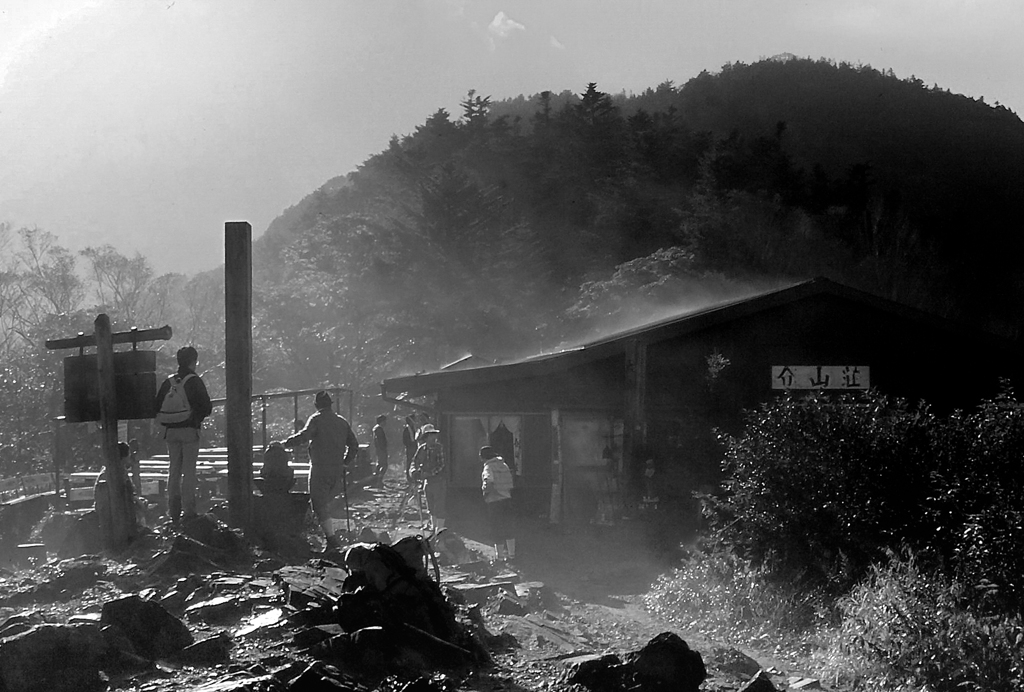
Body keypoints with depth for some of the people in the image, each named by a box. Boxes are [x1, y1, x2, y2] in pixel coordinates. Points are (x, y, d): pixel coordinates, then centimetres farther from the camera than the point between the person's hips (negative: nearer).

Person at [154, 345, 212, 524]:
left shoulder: (168, 382, 6)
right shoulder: (195, 381, -7)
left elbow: (157, 407, 6)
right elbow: (207, 407, -8)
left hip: (171, 431, 4)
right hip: (190, 430, -4)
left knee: (174, 471, 10)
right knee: (189, 471, -2)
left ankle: (174, 513, 9)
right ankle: (189, 511, -5)